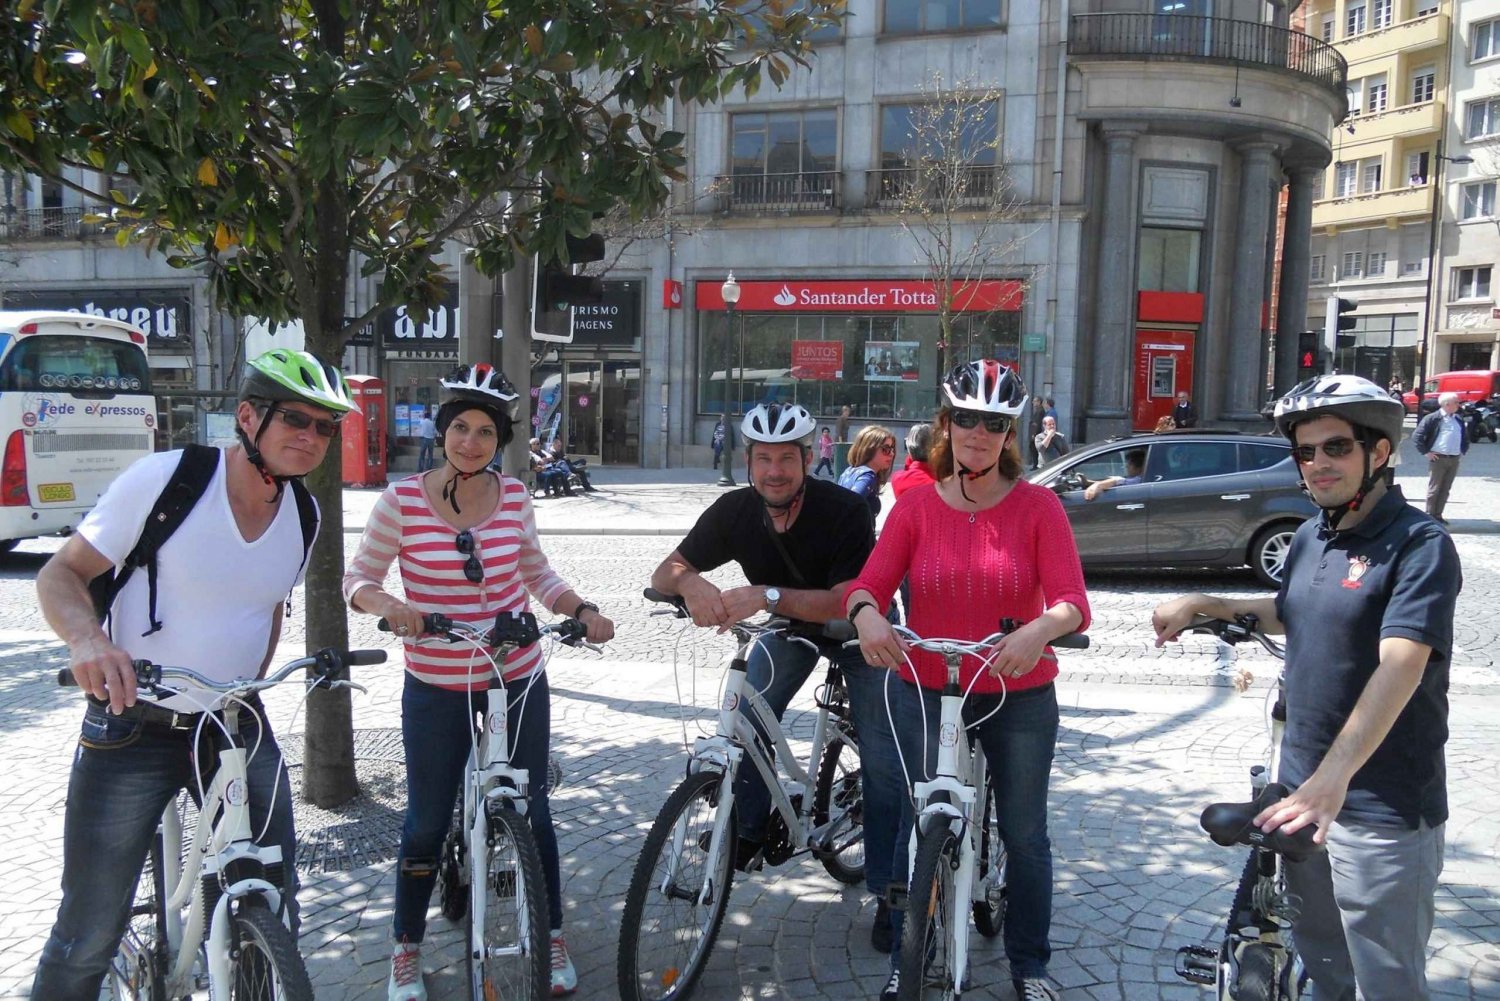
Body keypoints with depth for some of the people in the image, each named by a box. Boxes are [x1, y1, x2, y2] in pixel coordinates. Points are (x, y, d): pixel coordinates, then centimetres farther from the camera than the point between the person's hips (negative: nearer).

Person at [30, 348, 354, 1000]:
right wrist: (88, 638, -30)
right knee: (91, 932, 3)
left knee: (275, 915, 7)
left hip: (237, 727, 4)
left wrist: (249, 687, 11)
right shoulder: (163, 478, -15)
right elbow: (61, 573, -10)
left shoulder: (304, 513, 0)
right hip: (132, 726, -4)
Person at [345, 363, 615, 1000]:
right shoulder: (403, 500, -10)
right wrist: (386, 603, -26)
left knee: (531, 813, 12)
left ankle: (552, 939, 31)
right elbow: (358, 579, -4)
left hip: (518, 682, 2)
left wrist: (583, 610, -8)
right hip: (436, 691, -2)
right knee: (427, 824, 8)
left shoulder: (514, 496, -3)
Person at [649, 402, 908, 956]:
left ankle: (888, 892, 6)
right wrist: (691, 582, -44)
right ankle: (750, 832, 12)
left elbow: (849, 601, -40)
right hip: (788, 626, 4)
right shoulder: (735, 510, -21)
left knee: (883, 762, -7)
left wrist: (768, 595, -52)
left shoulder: (843, 510, -33)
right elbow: (665, 571, -19)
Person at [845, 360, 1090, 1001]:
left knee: (1025, 835, 13)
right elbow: (868, 583, -11)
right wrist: (866, 613, -34)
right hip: (926, 693, 1)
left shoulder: (1038, 506, -6)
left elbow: (1072, 601, -15)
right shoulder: (916, 507, -2)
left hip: (1019, 696, 0)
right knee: (919, 829, 11)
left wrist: (1041, 629, -37)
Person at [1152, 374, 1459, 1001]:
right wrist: (1201, 605, 11)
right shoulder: (1311, 536, 6)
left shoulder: (1419, 545, -17)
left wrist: (1332, 777, -39)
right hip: (1304, 785, 7)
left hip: (1382, 807, -7)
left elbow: (1399, 667, -29)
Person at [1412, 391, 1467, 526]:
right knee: (1434, 489, -1)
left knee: (1445, 489, 9)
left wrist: (1463, 451, 16)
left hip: (1454, 460, 6)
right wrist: (1426, 452, -10)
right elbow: (1416, 436, -10)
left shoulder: (1458, 420, 12)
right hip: (1438, 458, -6)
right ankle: (1430, 516, 5)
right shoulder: (1433, 418, -7)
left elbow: (1465, 437, 27)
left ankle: (1438, 515, 16)